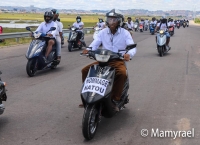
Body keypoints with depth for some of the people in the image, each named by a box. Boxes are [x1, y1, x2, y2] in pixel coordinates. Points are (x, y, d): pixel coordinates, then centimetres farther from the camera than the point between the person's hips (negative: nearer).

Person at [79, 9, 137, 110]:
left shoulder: (125, 33, -4)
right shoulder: (103, 32, 6)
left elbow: (133, 47, -15)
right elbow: (94, 44, -2)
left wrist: (129, 54, -40)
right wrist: (88, 50, -26)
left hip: (118, 61, -4)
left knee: (122, 74, -36)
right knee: (85, 70, -11)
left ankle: (115, 100, -23)